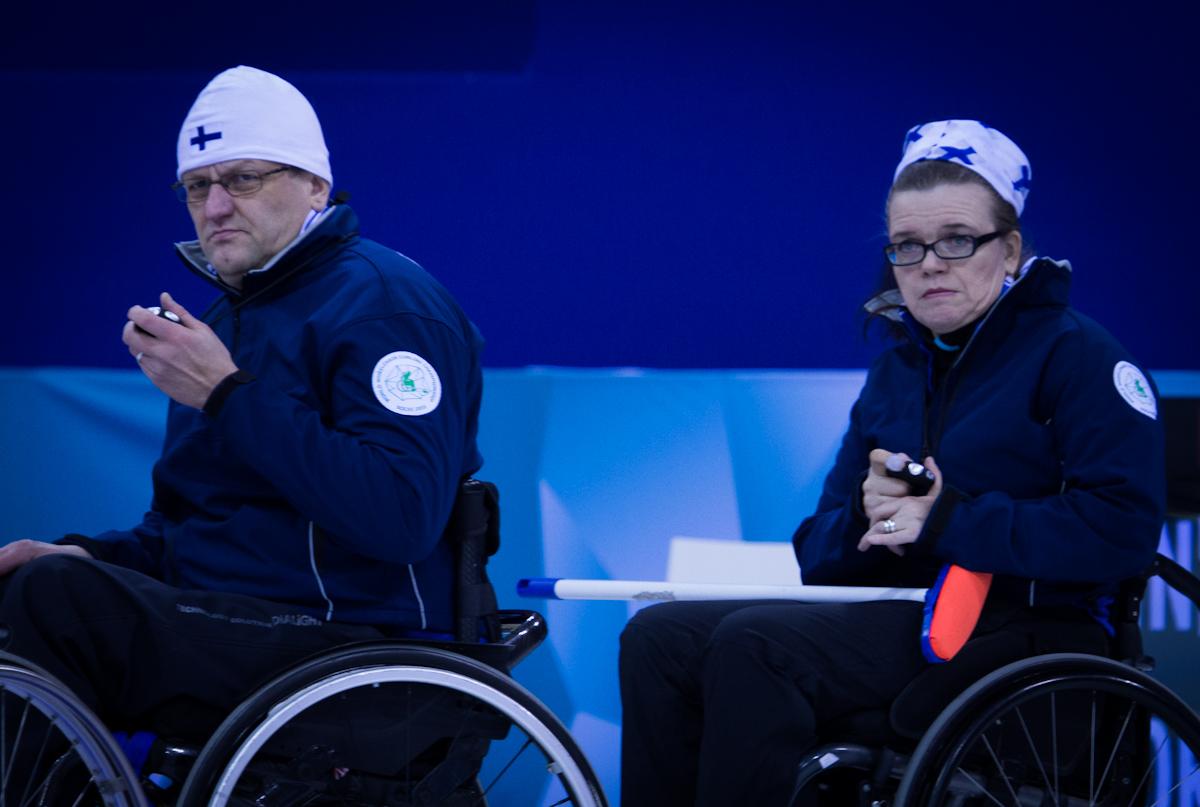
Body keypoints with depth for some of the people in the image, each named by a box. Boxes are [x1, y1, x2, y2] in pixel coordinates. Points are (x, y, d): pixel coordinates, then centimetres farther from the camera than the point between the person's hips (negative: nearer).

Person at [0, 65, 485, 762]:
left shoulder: (387, 303, -7)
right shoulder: (230, 315, 23)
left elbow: (402, 517, -23)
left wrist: (229, 396, -20)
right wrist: (88, 556, 5)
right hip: (226, 626, 9)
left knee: (58, 599, -29)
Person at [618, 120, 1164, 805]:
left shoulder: (1075, 353, -3)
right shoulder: (895, 373, 19)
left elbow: (1123, 528, -18)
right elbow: (819, 556, 17)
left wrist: (949, 518, -18)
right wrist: (865, 514, -8)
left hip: (1023, 623, -7)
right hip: (895, 616, 8)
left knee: (754, 644, -28)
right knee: (658, 637, -11)